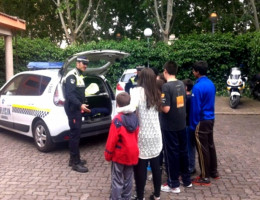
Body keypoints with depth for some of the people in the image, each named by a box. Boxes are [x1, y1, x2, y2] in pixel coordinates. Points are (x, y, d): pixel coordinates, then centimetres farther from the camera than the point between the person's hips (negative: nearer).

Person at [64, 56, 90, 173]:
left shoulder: (80, 76, 17)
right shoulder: (72, 76, -15)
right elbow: (69, 94, -26)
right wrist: (80, 105, -34)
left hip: (77, 108, 10)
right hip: (73, 109, -10)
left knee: (75, 134, 15)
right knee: (75, 134, -8)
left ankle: (73, 159, 25)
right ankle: (75, 163, -3)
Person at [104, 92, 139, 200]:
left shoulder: (117, 119, -19)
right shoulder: (135, 117, -1)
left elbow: (112, 139, -17)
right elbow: (136, 136, 6)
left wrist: (108, 154, -6)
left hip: (120, 154, -6)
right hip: (132, 154, 6)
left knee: (117, 180, 5)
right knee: (128, 179, 17)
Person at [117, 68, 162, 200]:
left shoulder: (138, 91, -13)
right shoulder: (156, 93, 7)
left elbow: (132, 108, -29)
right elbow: (158, 109, 8)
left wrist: (120, 109, -11)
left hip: (143, 136, -6)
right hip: (156, 135, 6)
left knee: (140, 168, 7)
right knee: (156, 166, 16)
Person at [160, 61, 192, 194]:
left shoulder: (166, 86, -19)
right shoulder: (181, 84, 5)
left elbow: (166, 108, -24)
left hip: (169, 126, -7)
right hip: (181, 124, 7)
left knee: (171, 154, 4)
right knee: (183, 151, 17)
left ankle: (174, 185, 15)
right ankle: (187, 180, 30)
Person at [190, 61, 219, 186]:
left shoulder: (198, 87, -21)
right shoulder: (211, 84, 6)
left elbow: (196, 108, -19)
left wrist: (193, 125, -11)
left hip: (202, 121, -9)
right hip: (210, 119, 9)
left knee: (203, 149, 1)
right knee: (210, 146, 18)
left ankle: (205, 177, 11)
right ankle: (214, 172, 30)